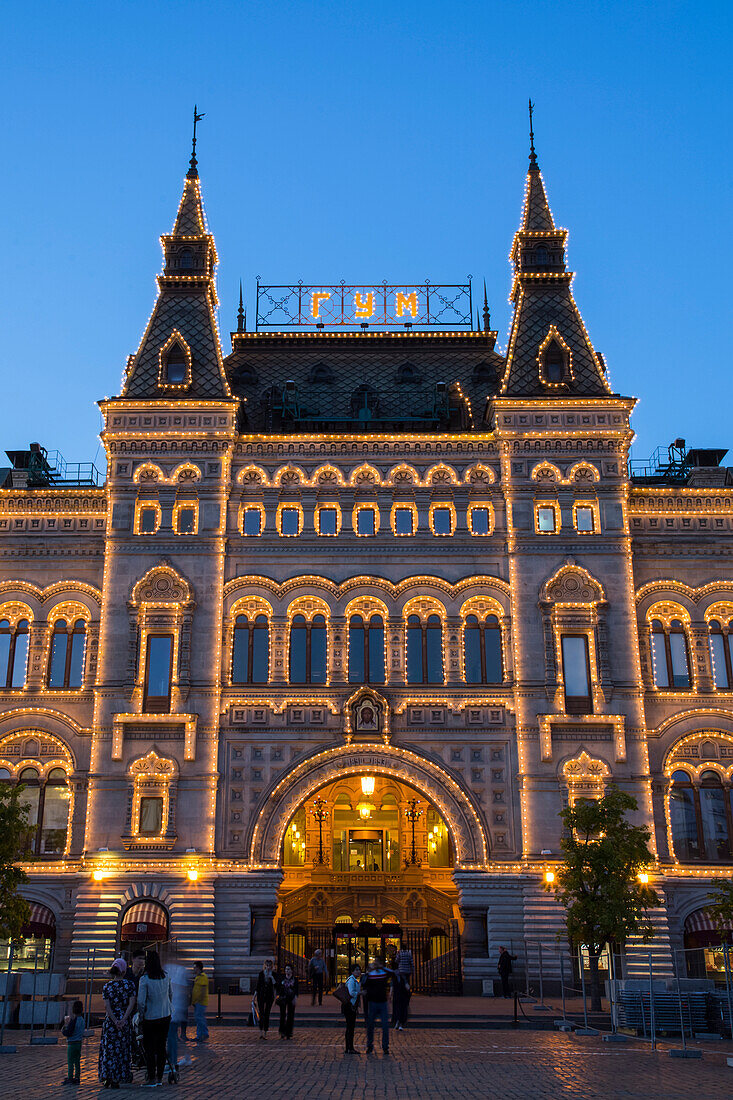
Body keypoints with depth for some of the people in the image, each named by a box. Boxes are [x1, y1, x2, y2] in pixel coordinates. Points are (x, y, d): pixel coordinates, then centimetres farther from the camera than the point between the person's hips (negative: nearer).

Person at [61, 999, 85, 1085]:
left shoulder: (73, 1020, -19)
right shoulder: (82, 1020, 6)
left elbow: (67, 1033, -20)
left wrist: (65, 1026, -4)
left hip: (72, 1043, -8)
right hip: (79, 1043, 8)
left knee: (70, 1062, 1)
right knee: (77, 1062, 13)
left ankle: (70, 1078, 3)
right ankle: (77, 1078, 17)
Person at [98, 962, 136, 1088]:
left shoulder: (106, 986, -2)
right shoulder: (129, 984, -4)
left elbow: (107, 1006, -9)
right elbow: (132, 1003, -11)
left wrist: (115, 1021, -10)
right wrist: (123, 1020, -12)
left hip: (110, 1020, 0)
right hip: (125, 1020, 0)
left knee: (108, 1048, 10)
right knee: (122, 1049, 9)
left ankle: (107, 1078, 5)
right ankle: (116, 1080, 9)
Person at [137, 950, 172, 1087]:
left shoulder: (145, 979, -18)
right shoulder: (166, 976, -2)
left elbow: (141, 1001, -18)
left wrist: (141, 1014, -2)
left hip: (151, 1018, -5)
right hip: (165, 1016, 5)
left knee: (149, 1048, 6)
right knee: (161, 1047, 13)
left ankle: (151, 1078, 6)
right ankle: (159, 1077, 19)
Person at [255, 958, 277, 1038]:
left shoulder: (274, 974, 0)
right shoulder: (260, 974, 0)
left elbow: (276, 986, -9)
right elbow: (258, 986, 6)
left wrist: (272, 978, -21)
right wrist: (254, 996, 2)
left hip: (270, 996, 0)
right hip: (261, 995, 0)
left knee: (267, 1014, -1)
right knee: (261, 1013, -10)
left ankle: (265, 1033, 4)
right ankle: (261, 1032, -8)